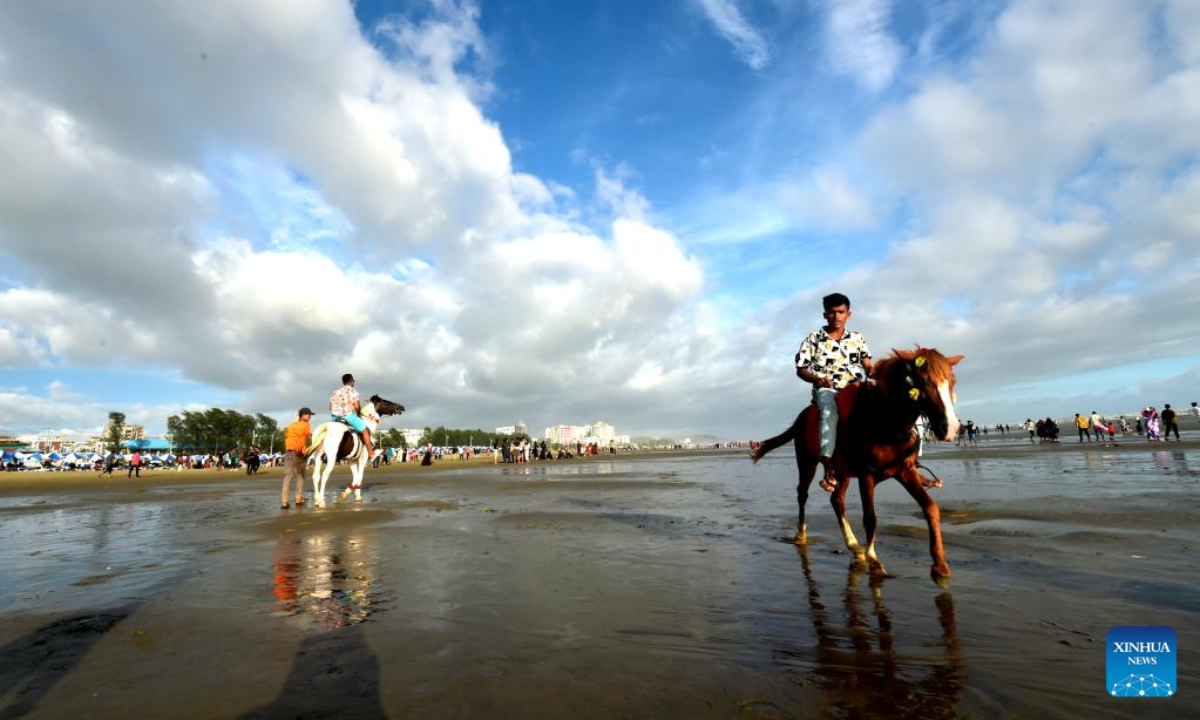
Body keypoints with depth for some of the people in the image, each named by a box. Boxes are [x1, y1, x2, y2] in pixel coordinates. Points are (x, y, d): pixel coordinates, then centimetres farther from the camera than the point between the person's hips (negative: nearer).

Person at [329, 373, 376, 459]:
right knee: (365, 430, 4)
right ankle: (371, 453, 0)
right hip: (349, 416, -6)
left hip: (335, 417, 6)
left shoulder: (335, 392, 13)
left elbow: (330, 407, 10)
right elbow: (357, 407, -13)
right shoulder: (353, 391, -4)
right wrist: (358, 413, 6)